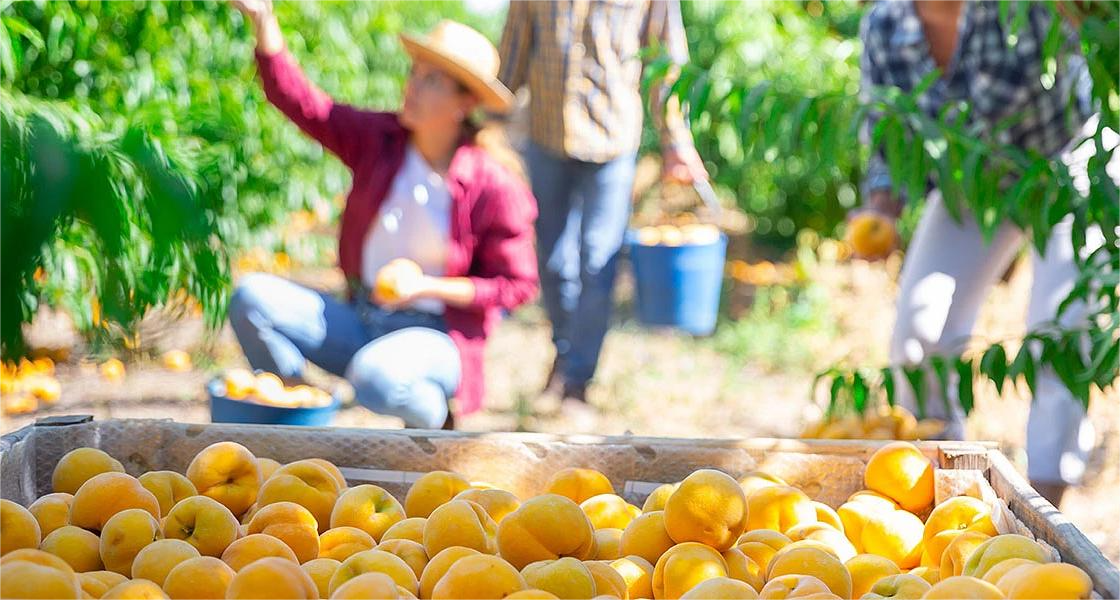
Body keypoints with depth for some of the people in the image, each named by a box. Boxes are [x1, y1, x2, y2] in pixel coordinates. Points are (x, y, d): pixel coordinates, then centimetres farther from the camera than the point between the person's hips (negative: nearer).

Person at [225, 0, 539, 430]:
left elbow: (517, 286, -9)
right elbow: (301, 103, -3)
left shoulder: (493, 185, -13)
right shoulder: (379, 138, 0)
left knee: (376, 377, -39)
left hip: (436, 337, -5)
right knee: (253, 297, -15)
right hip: (360, 321, 5)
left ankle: (437, 426, -3)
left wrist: (427, 286, -18)